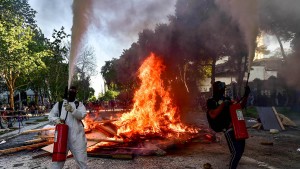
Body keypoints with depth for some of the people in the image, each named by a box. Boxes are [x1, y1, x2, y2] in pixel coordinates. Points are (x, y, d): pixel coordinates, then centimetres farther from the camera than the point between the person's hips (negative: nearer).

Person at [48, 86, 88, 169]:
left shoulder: (79, 104, 7)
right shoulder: (59, 104, 12)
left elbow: (82, 115, -10)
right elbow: (50, 116, 10)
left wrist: (72, 110, -28)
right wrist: (56, 119, -12)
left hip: (77, 136, -1)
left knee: (81, 159, 8)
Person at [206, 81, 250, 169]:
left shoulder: (227, 99, 17)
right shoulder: (211, 102, -4)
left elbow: (241, 106, 20)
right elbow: (213, 115, -19)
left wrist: (246, 95, 8)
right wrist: (223, 105, -22)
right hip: (229, 129, -8)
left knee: (240, 150, 17)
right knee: (236, 152, -11)